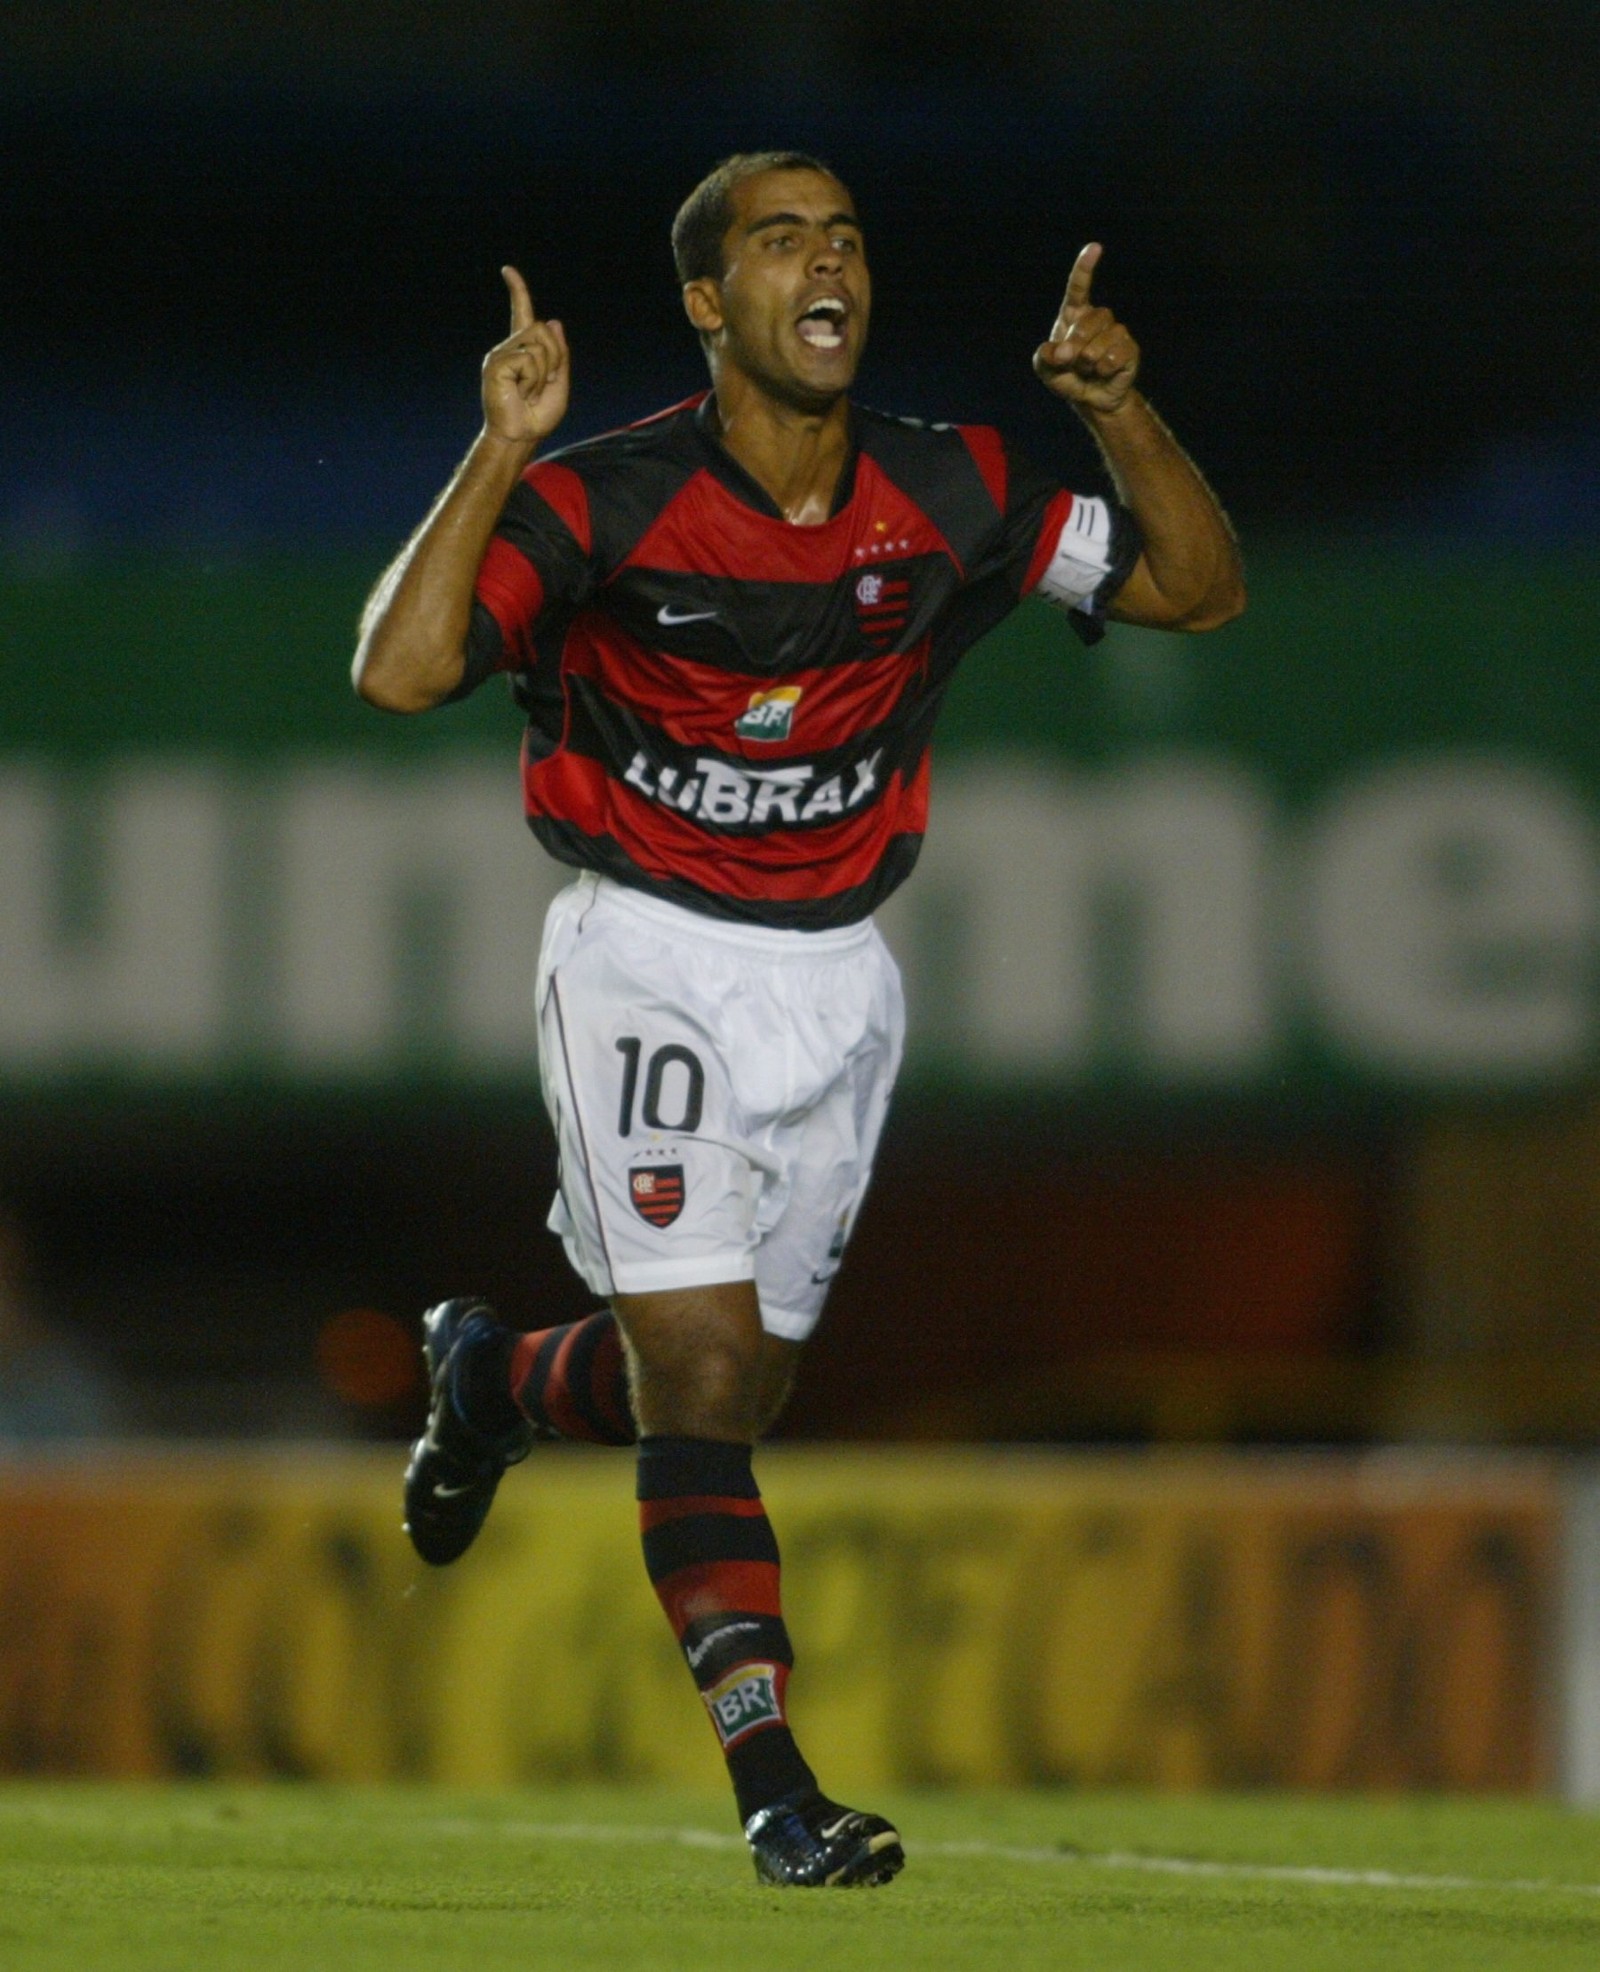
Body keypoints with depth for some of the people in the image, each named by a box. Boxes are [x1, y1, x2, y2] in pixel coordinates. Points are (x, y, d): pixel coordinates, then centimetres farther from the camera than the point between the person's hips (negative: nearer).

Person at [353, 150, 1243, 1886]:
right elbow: (399, 672, -26)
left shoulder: (944, 495, -3)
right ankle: (774, 1788, -16)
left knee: (730, 1388, 13)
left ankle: (495, 1380, 46)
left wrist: (1120, 413, -13)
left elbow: (1198, 587, 3)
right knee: (703, 1372, -15)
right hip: (645, 963, -5)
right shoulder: (602, 502, -15)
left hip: (835, 979, 5)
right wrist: (500, 456, -34)